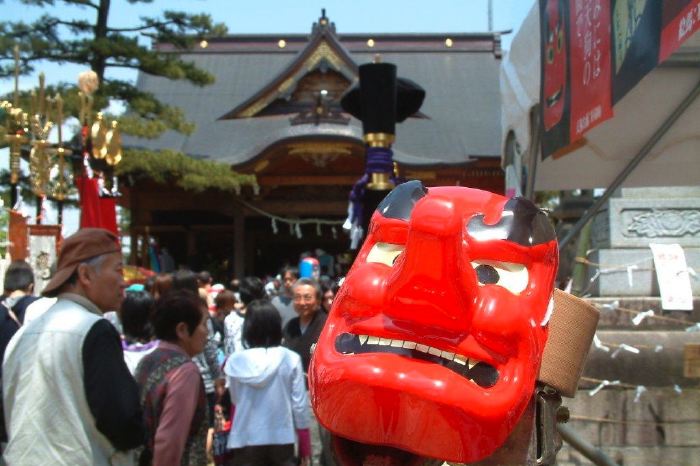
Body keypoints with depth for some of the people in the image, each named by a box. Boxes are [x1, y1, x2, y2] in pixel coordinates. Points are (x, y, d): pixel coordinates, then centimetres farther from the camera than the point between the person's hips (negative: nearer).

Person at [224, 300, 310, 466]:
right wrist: (305, 447, 7)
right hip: (281, 439, 0)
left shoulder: (235, 361, -5)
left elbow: (235, 399, 8)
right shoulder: (291, 359, -6)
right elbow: (299, 404, -3)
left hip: (246, 440, 1)